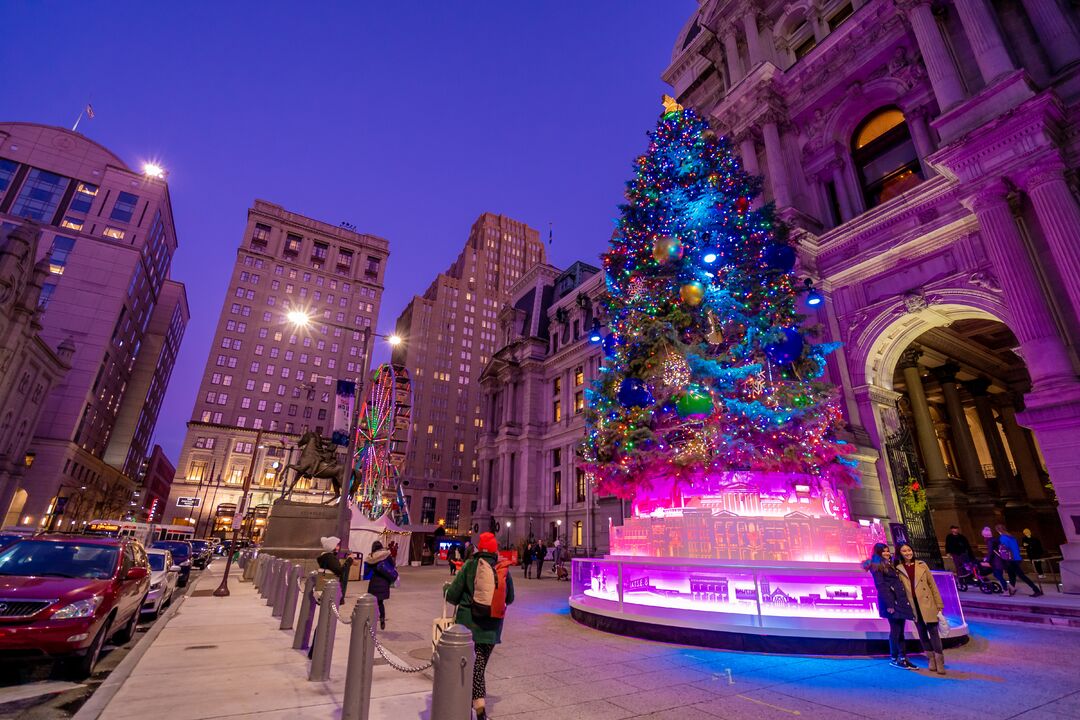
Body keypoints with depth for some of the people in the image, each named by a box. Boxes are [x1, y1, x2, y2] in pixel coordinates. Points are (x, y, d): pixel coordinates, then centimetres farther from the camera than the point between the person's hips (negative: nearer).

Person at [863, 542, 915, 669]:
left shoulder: (890, 564, 19)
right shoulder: (876, 566, -7)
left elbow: (898, 583, 17)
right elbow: (881, 586, -14)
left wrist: (904, 601, 9)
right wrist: (889, 604, -19)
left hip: (900, 600, 8)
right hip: (891, 601, -8)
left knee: (900, 630, 10)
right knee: (895, 630, -2)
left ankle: (902, 657, 16)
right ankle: (894, 659, 9)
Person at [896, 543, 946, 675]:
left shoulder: (922, 565, 1)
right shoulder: (898, 569, -1)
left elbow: (932, 584, 4)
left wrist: (939, 603, 1)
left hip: (927, 604, -1)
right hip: (914, 606, 1)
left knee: (933, 632, -2)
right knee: (922, 633, 10)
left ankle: (939, 662, 7)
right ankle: (931, 659, 23)